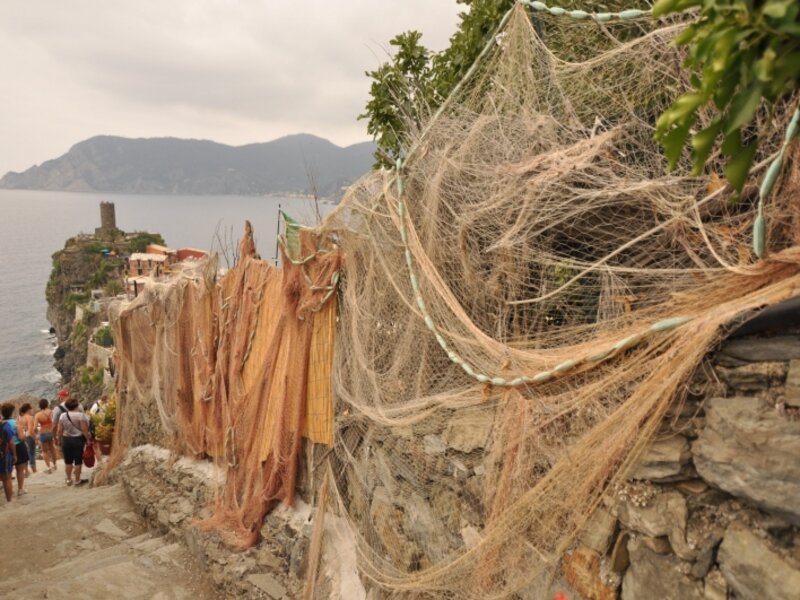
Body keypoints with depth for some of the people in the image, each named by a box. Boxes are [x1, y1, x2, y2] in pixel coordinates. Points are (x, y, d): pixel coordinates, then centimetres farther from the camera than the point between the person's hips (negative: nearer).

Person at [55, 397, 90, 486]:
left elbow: (59, 431, 0)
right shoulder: (80, 415, -13)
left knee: (68, 461, 15)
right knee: (78, 461, 6)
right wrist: (88, 439, -5)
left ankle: (69, 479, 25)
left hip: (66, 440, 4)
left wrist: (59, 441, 13)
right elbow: (84, 430, -15)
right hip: (78, 439, -4)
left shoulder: (62, 415, -1)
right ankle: (77, 480, 13)